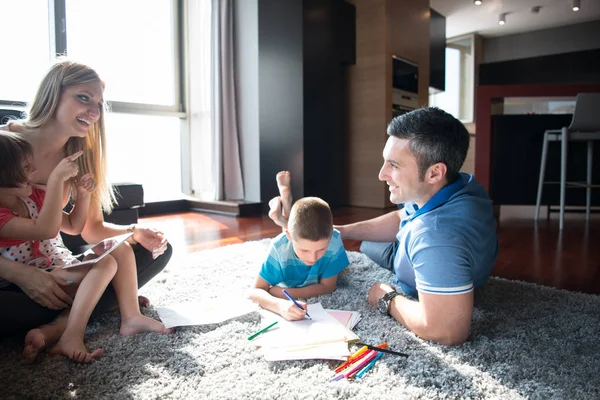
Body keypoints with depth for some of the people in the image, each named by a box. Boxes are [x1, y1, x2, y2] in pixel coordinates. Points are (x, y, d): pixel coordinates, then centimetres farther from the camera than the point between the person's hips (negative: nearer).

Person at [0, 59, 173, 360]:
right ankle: (98, 301, -16)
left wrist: (134, 232, -15)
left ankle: (60, 325, -22)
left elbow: (92, 229, 5)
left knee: (157, 250, -5)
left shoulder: (81, 157, 1)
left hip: (52, 266, 6)